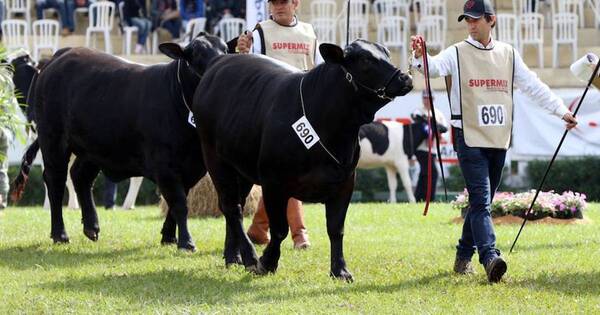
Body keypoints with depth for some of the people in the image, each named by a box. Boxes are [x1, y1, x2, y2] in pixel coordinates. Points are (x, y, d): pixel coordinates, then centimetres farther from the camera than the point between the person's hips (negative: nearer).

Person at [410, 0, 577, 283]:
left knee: (483, 201, 11)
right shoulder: (457, 54, -1)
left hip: (499, 140, 5)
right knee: (481, 200, -15)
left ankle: (464, 257, 22)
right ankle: (490, 258, -26)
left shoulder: (508, 54, 10)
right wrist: (419, 56, -41)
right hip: (469, 139, -5)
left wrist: (561, 111, 10)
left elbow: (533, 86, 13)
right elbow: (434, 67, -18)